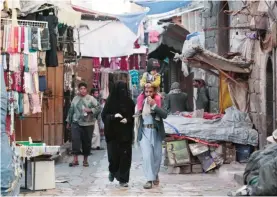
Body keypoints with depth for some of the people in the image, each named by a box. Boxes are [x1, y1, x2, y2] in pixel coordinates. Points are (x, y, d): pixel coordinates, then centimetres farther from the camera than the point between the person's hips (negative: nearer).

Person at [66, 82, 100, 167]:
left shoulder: (91, 99, 1)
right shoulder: (75, 99, 11)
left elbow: (98, 108, -4)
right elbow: (71, 111, 18)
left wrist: (90, 110, -19)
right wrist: (68, 122, 20)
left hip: (88, 124, -1)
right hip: (76, 123, 2)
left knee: (87, 142, 4)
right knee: (75, 139, -13)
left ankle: (85, 160, 18)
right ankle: (75, 159, -10)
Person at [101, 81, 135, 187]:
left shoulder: (129, 101, 3)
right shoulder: (110, 101, -2)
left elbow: (133, 116, 8)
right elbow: (104, 115, -1)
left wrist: (127, 120, -12)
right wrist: (114, 116, -18)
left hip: (125, 134, 2)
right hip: (113, 133, -1)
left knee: (125, 155, -1)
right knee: (113, 154, -3)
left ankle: (123, 179, 7)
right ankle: (112, 171, 28)